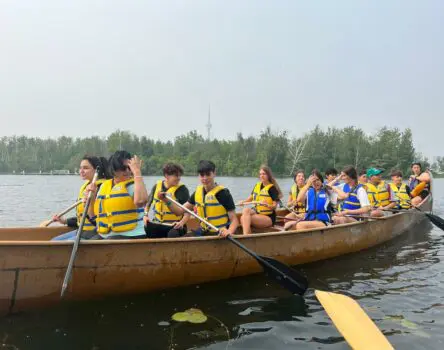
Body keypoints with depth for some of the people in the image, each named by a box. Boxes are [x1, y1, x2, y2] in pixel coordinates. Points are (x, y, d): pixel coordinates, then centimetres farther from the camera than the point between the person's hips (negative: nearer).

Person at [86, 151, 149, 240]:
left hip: (130, 236, -6)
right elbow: (93, 215, 17)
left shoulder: (133, 185, -5)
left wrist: (137, 172, -23)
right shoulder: (104, 186, 13)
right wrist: (92, 196, 1)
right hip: (103, 235, 6)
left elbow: (140, 201, -31)